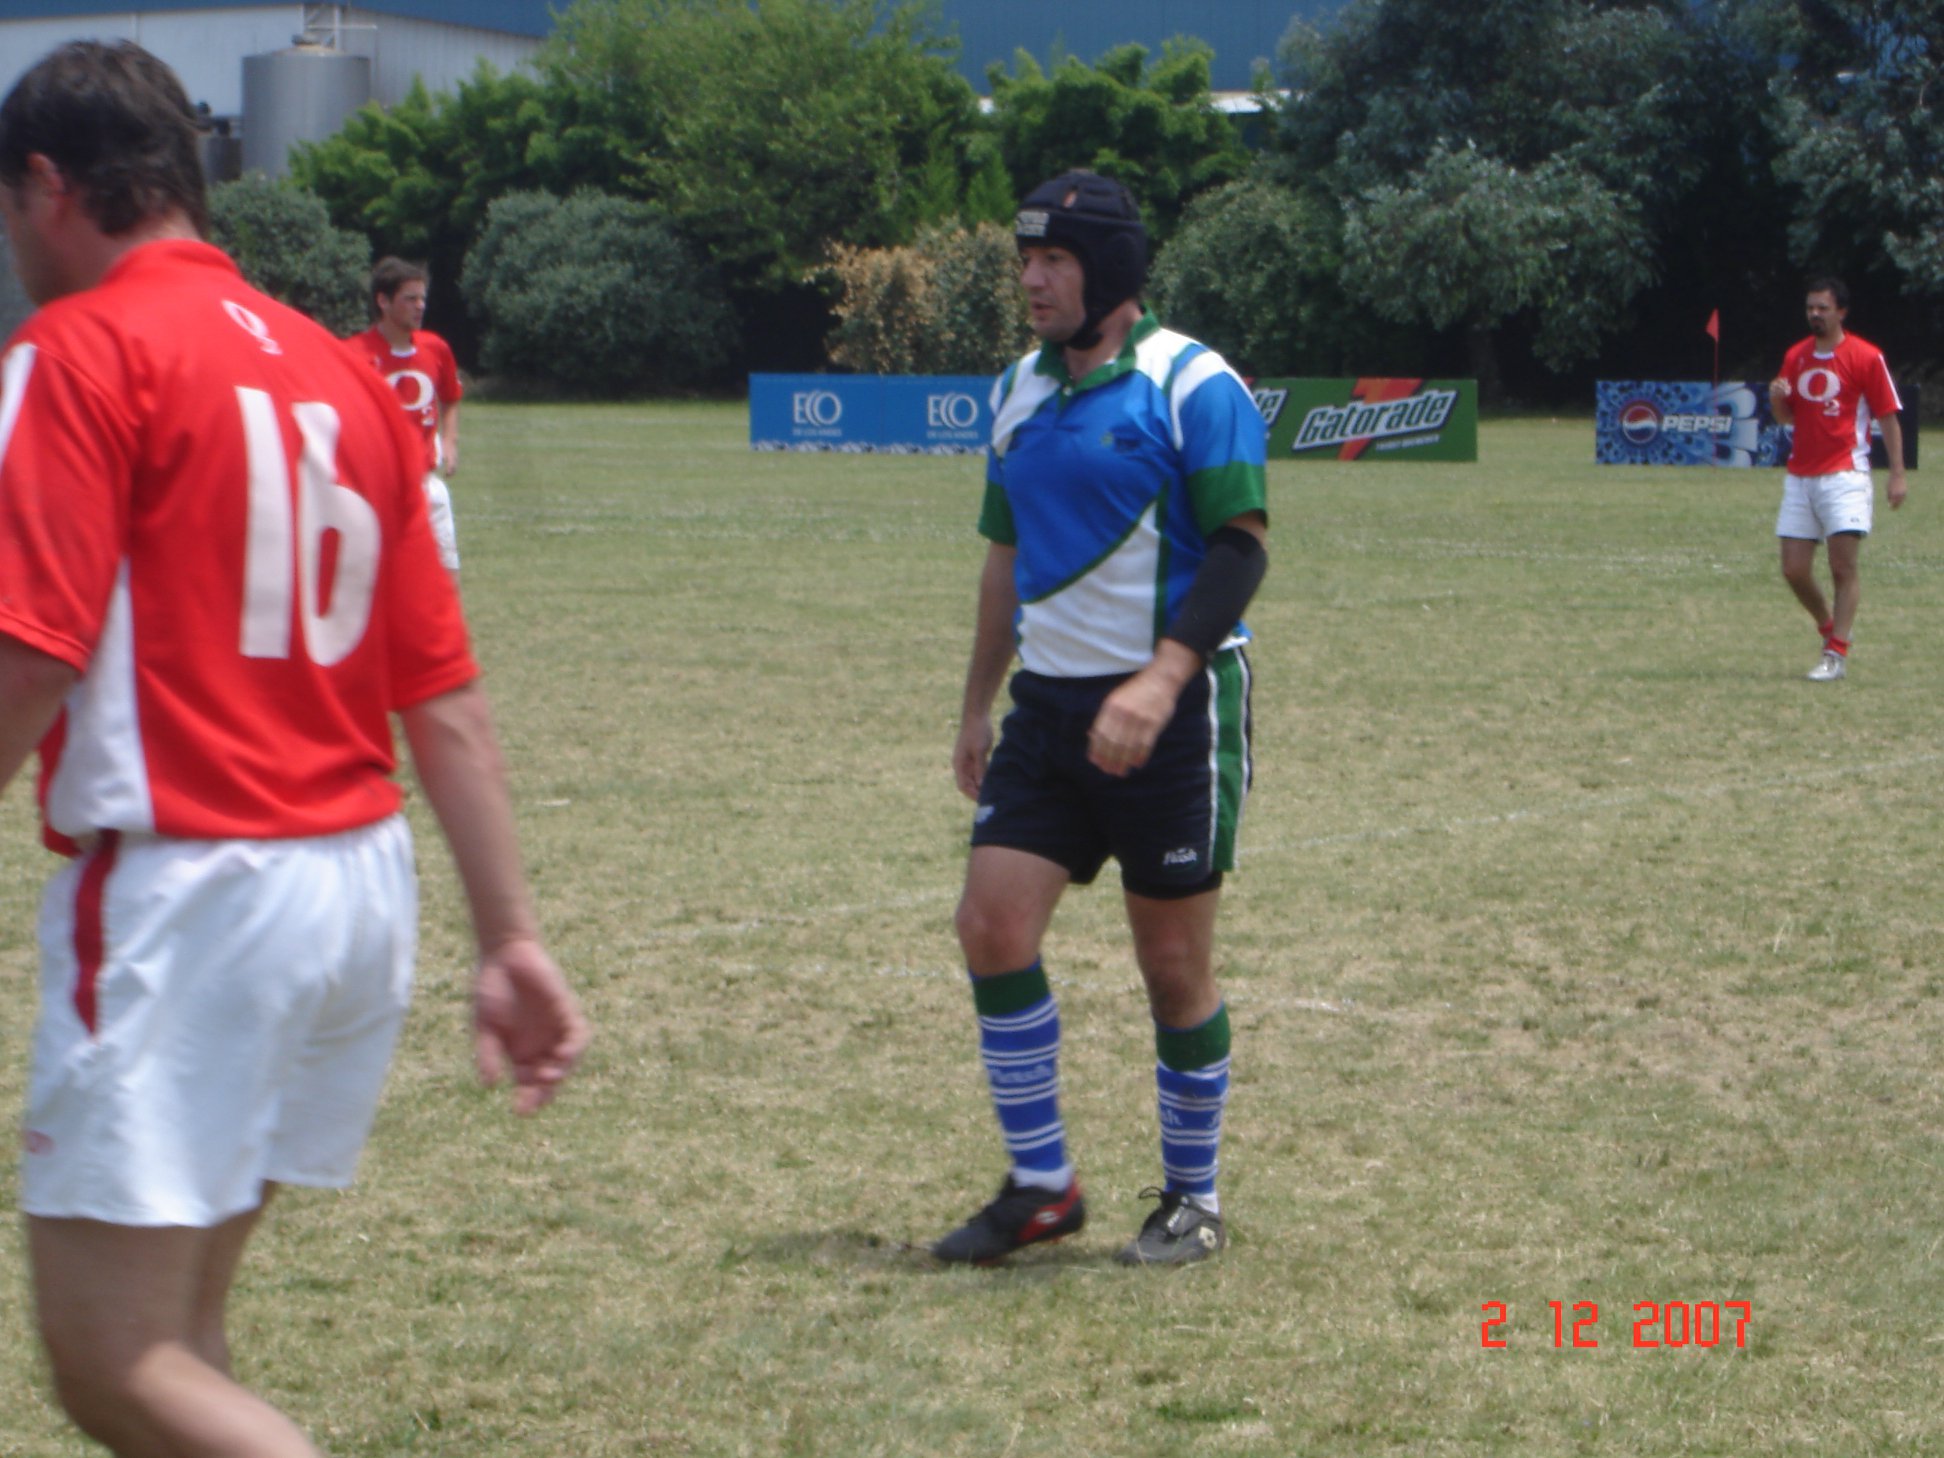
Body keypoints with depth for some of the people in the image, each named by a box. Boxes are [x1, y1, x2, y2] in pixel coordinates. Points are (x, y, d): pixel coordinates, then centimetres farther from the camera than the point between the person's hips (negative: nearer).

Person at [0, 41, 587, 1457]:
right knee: (177, 1321, 18)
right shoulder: (339, 368, 14)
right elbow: (445, 694, 12)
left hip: (182, 893, -8)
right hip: (365, 884, 8)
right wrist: (513, 935, 12)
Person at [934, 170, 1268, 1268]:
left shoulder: (1191, 386, -9)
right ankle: (1042, 1187, 7)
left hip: (1174, 714, -6)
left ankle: (1193, 1200, 18)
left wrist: (1160, 681, -26)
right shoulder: (1020, 393, 12)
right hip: (1048, 710, 6)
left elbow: (1242, 548, -14)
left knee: (1175, 964, 1)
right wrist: (979, 707, 19)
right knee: (994, 925, -5)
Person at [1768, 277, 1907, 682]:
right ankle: (1830, 628, 26)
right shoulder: (1795, 356, 11)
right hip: (1800, 477, 5)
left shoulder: (1866, 357, -4)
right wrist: (1778, 399, -4)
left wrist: (1897, 475, -9)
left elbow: (1888, 417, -2)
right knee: (1794, 570, 2)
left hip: (1844, 477, -5)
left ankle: (1836, 654, -7)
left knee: (1843, 567, -11)